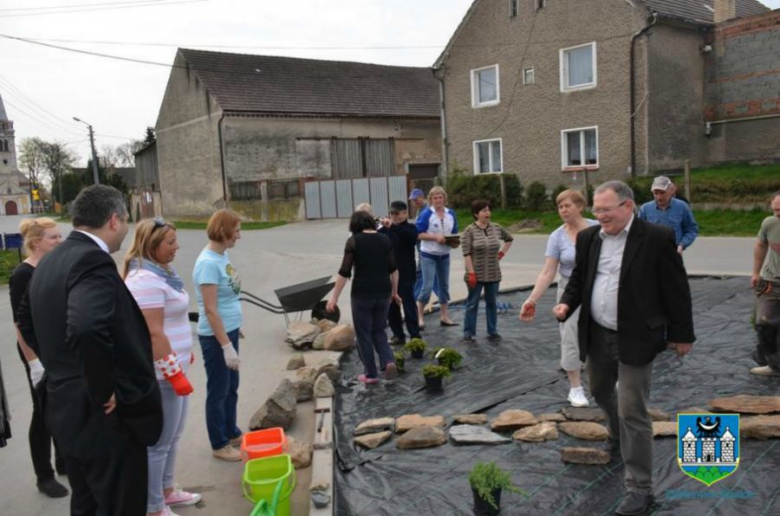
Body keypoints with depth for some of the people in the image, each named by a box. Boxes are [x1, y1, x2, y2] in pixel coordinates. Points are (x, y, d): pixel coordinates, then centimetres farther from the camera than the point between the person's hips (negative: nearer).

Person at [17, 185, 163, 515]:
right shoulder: (93, 261, -23)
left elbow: (27, 322, 21)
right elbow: (86, 329, -39)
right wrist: (105, 391, -25)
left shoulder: (49, 262, 8)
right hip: (104, 417, -9)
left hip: (65, 408, 9)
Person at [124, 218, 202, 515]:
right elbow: (153, 334, -25)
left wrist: (183, 355, 24)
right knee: (158, 442, 3)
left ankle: (166, 491, 37)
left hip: (172, 367, 10)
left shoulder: (160, 273, 11)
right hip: (160, 374, -10)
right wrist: (175, 373, -23)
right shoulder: (146, 280, -21)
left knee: (172, 436, 21)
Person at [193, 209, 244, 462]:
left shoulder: (223, 255, 5)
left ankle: (231, 433, 37)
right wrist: (226, 346, -22)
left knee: (231, 386, 20)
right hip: (215, 336, -8)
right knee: (218, 391, 7)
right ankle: (219, 445, 23)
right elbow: (210, 310, -23)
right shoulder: (208, 263, -22)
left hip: (230, 330, 9)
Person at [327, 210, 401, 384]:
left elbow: (344, 272, -10)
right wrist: (394, 291, 22)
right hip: (383, 291, 4)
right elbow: (393, 269, 10)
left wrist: (334, 297, -5)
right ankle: (389, 361, -3)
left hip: (362, 292, -4)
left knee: (363, 333, 10)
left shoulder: (354, 241, -7)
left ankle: (371, 374, 14)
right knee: (379, 330, 19)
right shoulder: (385, 239, 6)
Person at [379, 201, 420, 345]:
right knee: (391, 306, 9)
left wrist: (393, 226, -34)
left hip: (405, 275, -4)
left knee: (409, 305, -3)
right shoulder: (386, 230, 9)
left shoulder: (410, 228, -3)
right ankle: (398, 335, 20)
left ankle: (415, 336, 2)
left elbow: (412, 238, -25)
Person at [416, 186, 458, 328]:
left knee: (444, 285, 13)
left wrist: (455, 241, -11)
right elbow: (419, 234, -13)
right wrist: (435, 237, -23)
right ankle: (419, 316, 6)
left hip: (444, 255, 6)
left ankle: (444, 317, 23)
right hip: (428, 255, -6)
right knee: (427, 286, -8)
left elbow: (455, 233, 10)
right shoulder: (426, 214, -11)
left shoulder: (451, 214, 4)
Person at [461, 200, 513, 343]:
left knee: (492, 303, 12)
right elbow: (466, 254, -13)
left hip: (493, 275, 4)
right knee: (472, 304, 4)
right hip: (476, 275, -4)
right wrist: (471, 273, -17)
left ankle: (492, 332, 21)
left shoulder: (496, 228, 4)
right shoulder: (469, 231, -9)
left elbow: (509, 239, 23)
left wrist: (502, 253, 11)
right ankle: (468, 333, 11)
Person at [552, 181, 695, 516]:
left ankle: (640, 489, 8)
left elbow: (676, 289, -7)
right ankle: (617, 436, 57)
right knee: (600, 391, 25)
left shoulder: (657, 238, -13)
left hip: (635, 338, -6)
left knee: (633, 413, -4)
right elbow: (578, 279, 12)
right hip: (597, 335, 6)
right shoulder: (588, 238, 3)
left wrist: (681, 334, -3)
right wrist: (567, 303, -8)